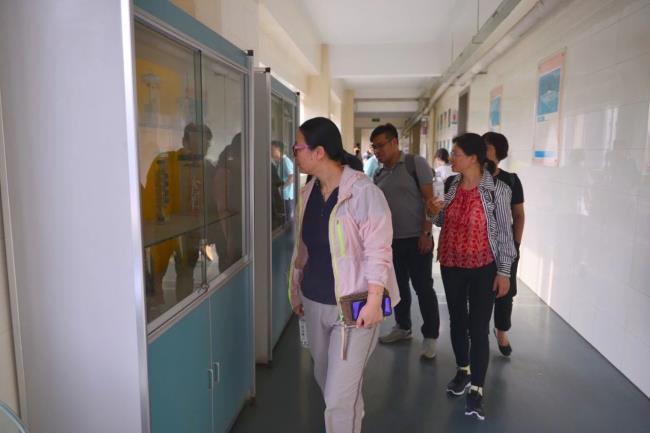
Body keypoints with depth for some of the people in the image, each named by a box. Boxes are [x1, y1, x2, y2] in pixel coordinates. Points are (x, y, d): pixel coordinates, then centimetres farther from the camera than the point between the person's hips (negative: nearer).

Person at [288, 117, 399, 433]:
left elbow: (377, 250, -18)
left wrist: (374, 301, -21)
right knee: (325, 379, 23)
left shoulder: (363, 191, -17)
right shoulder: (308, 192, 5)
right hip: (315, 302, 7)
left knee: (340, 395, -2)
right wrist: (297, 291, 16)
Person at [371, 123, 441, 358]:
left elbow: (429, 199, -9)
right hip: (391, 239, 6)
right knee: (399, 286, 16)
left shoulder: (416, 163, -7)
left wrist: (426, 233, -15)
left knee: (423, 288, 2)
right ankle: (403, 327, 34)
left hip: (416, 238, -5)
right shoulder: (379, 174, 9)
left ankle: (430, 336, 17)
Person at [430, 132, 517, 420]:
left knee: (478, 327, -1)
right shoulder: (451, 184, 0)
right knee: (457, 320, 16)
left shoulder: (497, 189, -13)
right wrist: (436, 213, -10)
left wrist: (504, 271, -8)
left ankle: (476, 389, 13)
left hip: (483, 267, -5)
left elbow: (504, 232, -8)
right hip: (451, 264, 5)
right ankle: (462, 371, 38)